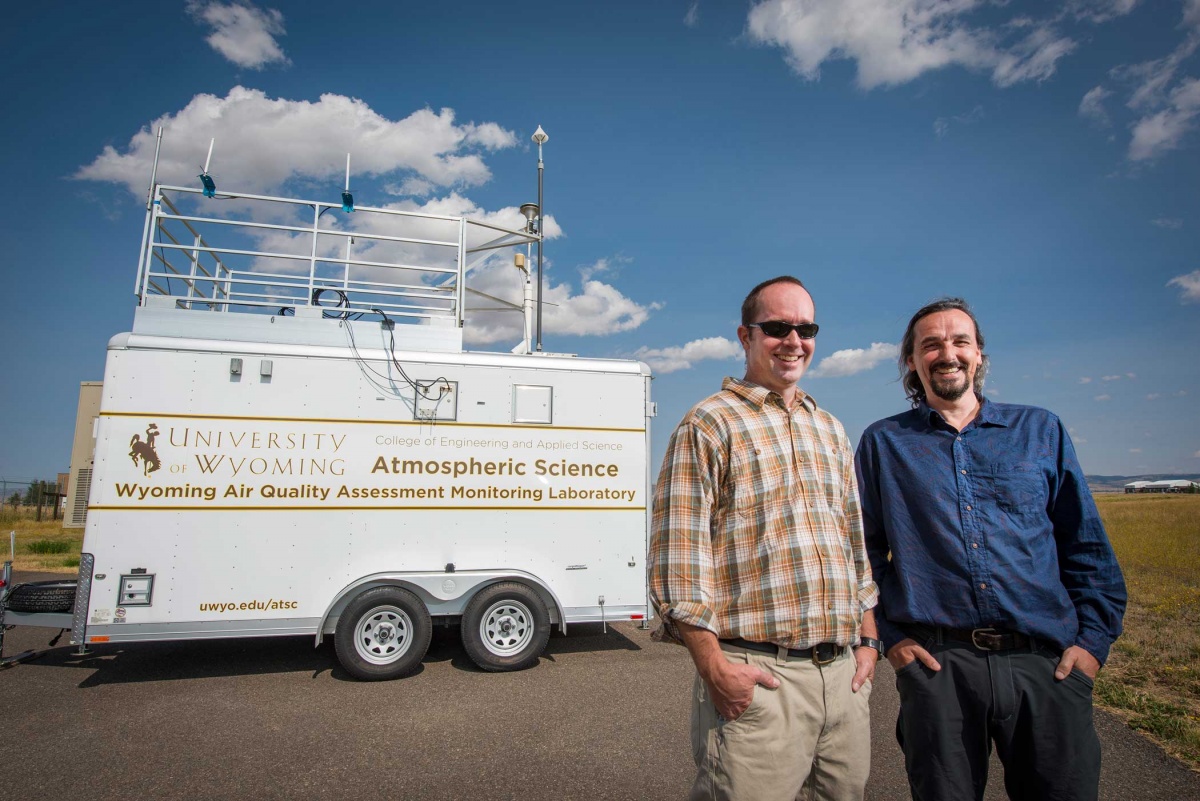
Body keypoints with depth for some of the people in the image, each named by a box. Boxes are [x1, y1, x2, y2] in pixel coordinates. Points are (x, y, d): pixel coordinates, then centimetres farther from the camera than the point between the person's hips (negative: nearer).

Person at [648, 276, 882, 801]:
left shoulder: (829, 430, 15)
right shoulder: (709, 425, -8)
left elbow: (857, 543, 19)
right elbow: (677, 558, -13)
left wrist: (867, 640, 13)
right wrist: (714, 668, -15)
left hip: (843, 673, 7)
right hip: (756, 678, -6)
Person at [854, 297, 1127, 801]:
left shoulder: (1041, 430, 10)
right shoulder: (883, 443, 5)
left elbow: (1088, 546, 11)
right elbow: (863, 549, 6)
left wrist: (1095, 638, 2)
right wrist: (890, 635, -1)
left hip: (1047, 663, 2)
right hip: (937, 664, -1)